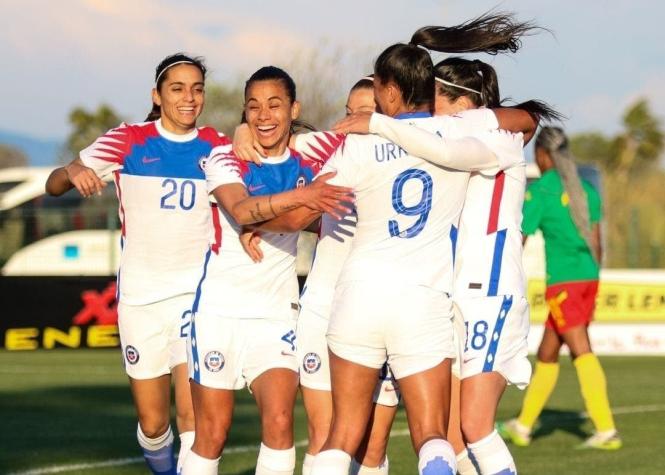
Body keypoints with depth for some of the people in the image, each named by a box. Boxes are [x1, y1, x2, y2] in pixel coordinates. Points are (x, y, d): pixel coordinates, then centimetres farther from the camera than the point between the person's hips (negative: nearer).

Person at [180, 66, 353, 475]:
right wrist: (300, 196, -41)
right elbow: (241, 210, -26)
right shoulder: (225, 159, -6)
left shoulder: (307, 165, 6)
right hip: (220, 309, -2)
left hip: (277, 314, 2)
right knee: (212, 433, 0)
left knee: (279, 421, -15)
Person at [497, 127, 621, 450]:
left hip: (562, 281, -7)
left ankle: (606, 430, -17)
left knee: (582, 352, -10)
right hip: (588, 278, 7)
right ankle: (523, 426, 24)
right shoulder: (585, 189, 12)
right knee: (546, 354, 15)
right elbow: (596, 242, 14)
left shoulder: (539, 190, -7)